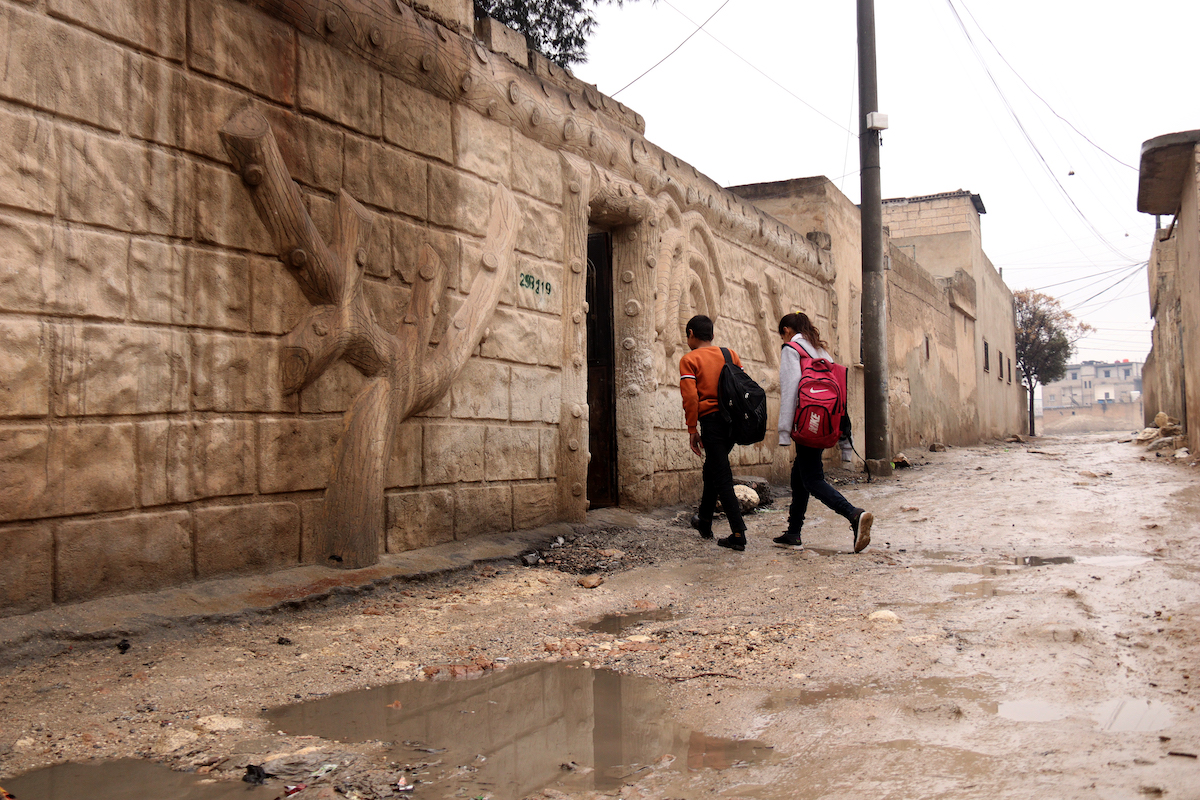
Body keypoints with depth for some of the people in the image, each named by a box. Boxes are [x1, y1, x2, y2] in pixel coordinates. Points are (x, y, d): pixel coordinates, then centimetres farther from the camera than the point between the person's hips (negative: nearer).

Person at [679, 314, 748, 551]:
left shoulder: (689, 359, -1)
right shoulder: (730, 354, 13)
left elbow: (690, 397, -10)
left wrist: (692, 430, -5)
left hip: (711, 419, -6)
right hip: (733, 419, 6)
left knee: (722, 478, -4)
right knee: (712, 469, 24)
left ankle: (738, 534, -8)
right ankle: (705, 521, 38)